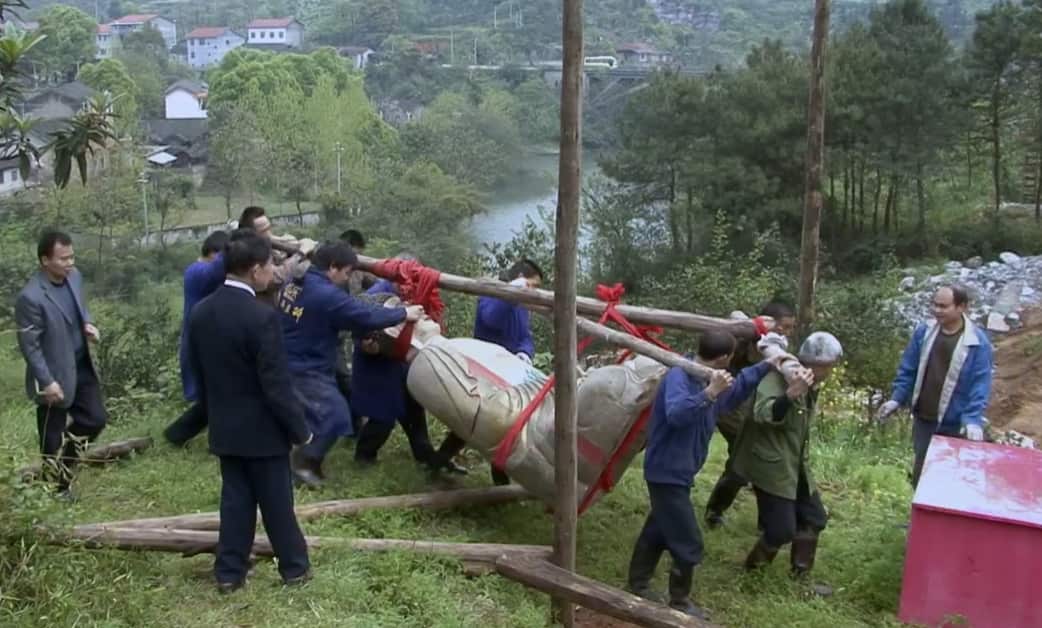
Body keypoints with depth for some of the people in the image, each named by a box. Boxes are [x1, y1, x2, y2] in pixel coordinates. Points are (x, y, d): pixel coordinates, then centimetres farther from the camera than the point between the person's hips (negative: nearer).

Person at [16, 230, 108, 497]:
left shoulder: (74, 276, -4)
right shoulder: (30, 297, -26)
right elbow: (29, 346, -20)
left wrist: (88, 324, -5)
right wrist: (47, 382, -19)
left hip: (82, 366, 7)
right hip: (55, 375, -7)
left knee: (96, 419, 14)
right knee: (53, 436, 10)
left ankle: (63, 464, 36)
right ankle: (57, 487, 30)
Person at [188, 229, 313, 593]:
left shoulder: (200, 312, 0)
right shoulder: (262, 317, -23)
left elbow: (199, 375, 10)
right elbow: (276, 385, -20)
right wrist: (300, 429, -9)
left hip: (224, 427, 6)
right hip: (263, 429, -6)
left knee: (235, 500, 15)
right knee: (277, 503, 8)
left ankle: (229, 573, 21)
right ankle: (295, 568, 22)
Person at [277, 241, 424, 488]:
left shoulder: (294, 283, 3)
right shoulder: (327, 295, -24)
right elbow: (365, 316, -20)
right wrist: (404, 313, -10)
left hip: (288, 363, 10)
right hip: (306, 369, -10)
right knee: (335, 415, -4)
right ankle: (305, 462, 3)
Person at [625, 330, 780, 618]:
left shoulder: (706, 379, 4)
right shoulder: (679, 376, -25)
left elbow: (735, 388, 24)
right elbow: (676, 414, -42)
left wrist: (766, 367, 20)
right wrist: (708, 393, -50)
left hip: (676, 472, 10)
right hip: (668, 473, -10)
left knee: (659, 530, 22)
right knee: (688, 542, -2)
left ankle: (637, 584, 37)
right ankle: (680, 602, 14)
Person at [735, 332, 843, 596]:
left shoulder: (810, 386, 8)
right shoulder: (777, 378, -22)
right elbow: (763, 414, -40)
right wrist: (791, 394, -51)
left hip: (795, 465, 10)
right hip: (770, 465, -10)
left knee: (814, 518, 14)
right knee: (782, 529, -8)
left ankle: (800, 578, 26)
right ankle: (752, 571, 17)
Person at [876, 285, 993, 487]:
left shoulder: (978, 342, -14)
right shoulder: (924, 332, -2)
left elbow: (980, 384, -15)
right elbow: (908, 370, 5)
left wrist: (973, 419, -25)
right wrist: (896, 399, -3)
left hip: (954, 424, -4)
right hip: (923, 418, 4)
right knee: (920, 473, 15)